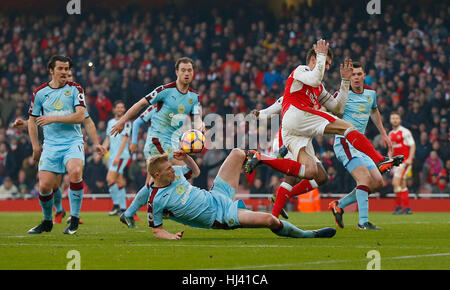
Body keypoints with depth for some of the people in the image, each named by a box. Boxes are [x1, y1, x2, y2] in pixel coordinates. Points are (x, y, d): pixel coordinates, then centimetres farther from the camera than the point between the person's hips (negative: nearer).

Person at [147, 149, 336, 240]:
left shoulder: (174, 173, 1)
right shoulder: (155, 201, -18)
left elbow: (195, 171, 21)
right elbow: (156, 230, -9)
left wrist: (186, 157, 1)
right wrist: (170, 236, -29)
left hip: (217, 194, 8)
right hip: (220, 217, -8)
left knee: (237, 153, 8)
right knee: (267, 219, -26)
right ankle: (305, 235, -3)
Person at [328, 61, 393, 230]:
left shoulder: (371, 93, 11)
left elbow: (374, 112, 31)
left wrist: (383, 134, 34)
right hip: (345, 142, -8)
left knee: (377, 182, 2)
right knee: (365, 178, -23)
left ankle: (339, 205, 11)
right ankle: (363, 222, -24)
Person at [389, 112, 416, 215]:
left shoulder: (405, 132, -7)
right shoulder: (390, 134, 14)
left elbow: (412, 146, -9)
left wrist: (410, 159, -20)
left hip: (404, 161, -7)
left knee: (396, 182, -17)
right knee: (402, 184, 8)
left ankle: (398, 206, -14)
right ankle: (407, 208, 12)